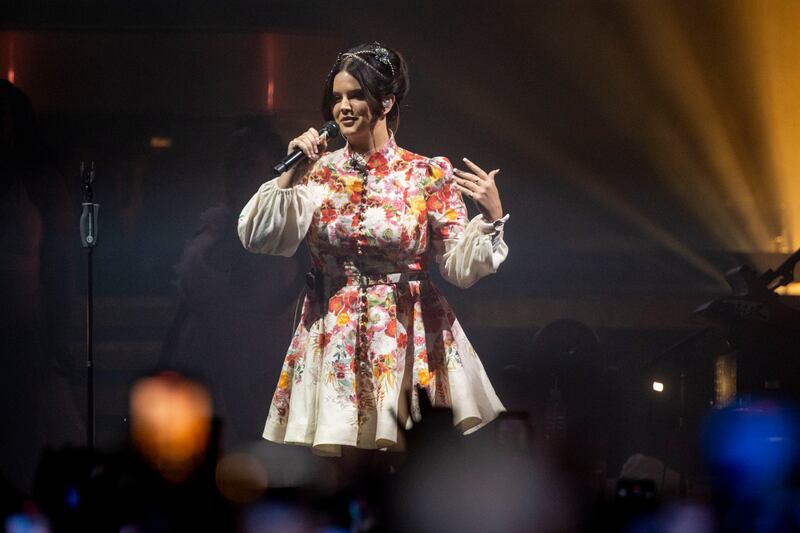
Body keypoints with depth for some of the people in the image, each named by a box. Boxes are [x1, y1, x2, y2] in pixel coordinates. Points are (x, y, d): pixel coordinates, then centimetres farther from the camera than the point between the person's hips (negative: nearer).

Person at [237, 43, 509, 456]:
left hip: (407, 340, -2)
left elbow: (461, 267, -4)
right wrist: (291, 175, -8)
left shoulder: (428, 176, -1)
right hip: (332, 340, 2)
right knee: (332, 450, -4)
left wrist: (491, 217, -19)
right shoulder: (320, 172, 5)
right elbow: (258, 238, -2)